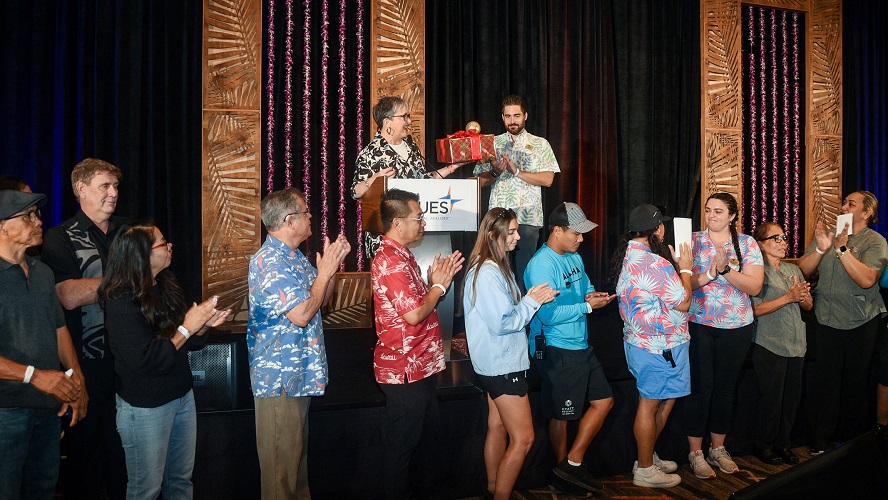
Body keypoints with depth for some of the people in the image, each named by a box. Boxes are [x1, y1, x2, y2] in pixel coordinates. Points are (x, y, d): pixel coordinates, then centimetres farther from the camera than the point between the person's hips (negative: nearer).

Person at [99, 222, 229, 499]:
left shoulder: (167, 284, 3)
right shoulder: (122, 302, -20)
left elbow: (189, 343, 11)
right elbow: (145, 361, -26)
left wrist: (203, 325, -10)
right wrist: (186, 328, -21)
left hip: (182, 394, 7)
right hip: (146, 407, -7)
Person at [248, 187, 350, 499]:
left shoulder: (294, 257, 11)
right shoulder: (269, 262, -19)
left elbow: (321, 300, 18)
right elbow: (301, 314, -25)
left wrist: (333, 263, 6)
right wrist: (324, 272, -15)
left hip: (300, 376, 10)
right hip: (280, 378, -10)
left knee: (297, 453, 22)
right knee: (281, 461, 3)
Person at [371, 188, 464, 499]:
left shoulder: (401, 256, 13)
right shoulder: (391, 262, -21)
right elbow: (413, 315, -27)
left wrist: (437, 280, 3)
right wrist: (438, 286, -12)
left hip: (421, 365, 11)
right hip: (405, 369, -11)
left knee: (427, 430, 24)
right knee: (403, 442, 5)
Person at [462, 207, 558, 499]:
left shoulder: (499, 268, 11)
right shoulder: (486, 274, -22)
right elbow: (503, 323, -23)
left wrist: (537, 299, 5)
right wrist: (532, 301, -15)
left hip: (501, 362, 10)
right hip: (502, 365, -10)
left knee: (498, 427, 18)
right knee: (523, 438, -5)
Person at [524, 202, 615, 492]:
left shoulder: (574, 258, 10)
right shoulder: (541, 265, -20)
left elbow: (585, 287, 22)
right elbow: (549, 314, -26)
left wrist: (592, 294, -2)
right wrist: (588, 306, -19)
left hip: (581, 346, 10)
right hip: (556, 350, -9)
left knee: (604, 401, 12)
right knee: (560, 415, 6)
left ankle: (573, 463, 20)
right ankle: (564, 466, 25)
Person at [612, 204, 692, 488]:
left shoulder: (627, 255, 7)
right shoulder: (656, 263, -23)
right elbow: (682, 303, -16)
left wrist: (674, 266, 15)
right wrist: (685, 268, -4)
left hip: (636, 340, 10)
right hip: (660, 345, -10)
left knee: (664, 400, 21)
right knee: (650, 405, 2)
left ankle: (648, 457, 32)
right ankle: (645, 470, 15)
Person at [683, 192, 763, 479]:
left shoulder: (747, 244, 2)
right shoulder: (693, 241, 0)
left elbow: (755, 286, -8)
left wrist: (726, 269, -20)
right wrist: (711, 273, -23)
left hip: (736, 327, 2)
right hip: (698, 324, -2)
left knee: (725, 388, 11)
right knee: (700, 387, 0)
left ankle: (718, 448, 27)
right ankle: (695, 453, 13)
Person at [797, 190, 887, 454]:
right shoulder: (827, 234, 7)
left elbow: (867, 279, -21)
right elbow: (803, 270, 0)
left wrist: (842, 248, -22)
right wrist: (820, 248, -16)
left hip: (860, 323, -3)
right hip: (827, 320, 3)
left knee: (855, 382, 9)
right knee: (826, 380, 4)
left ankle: (851, 439, 24)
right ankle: (821, 440, 12)